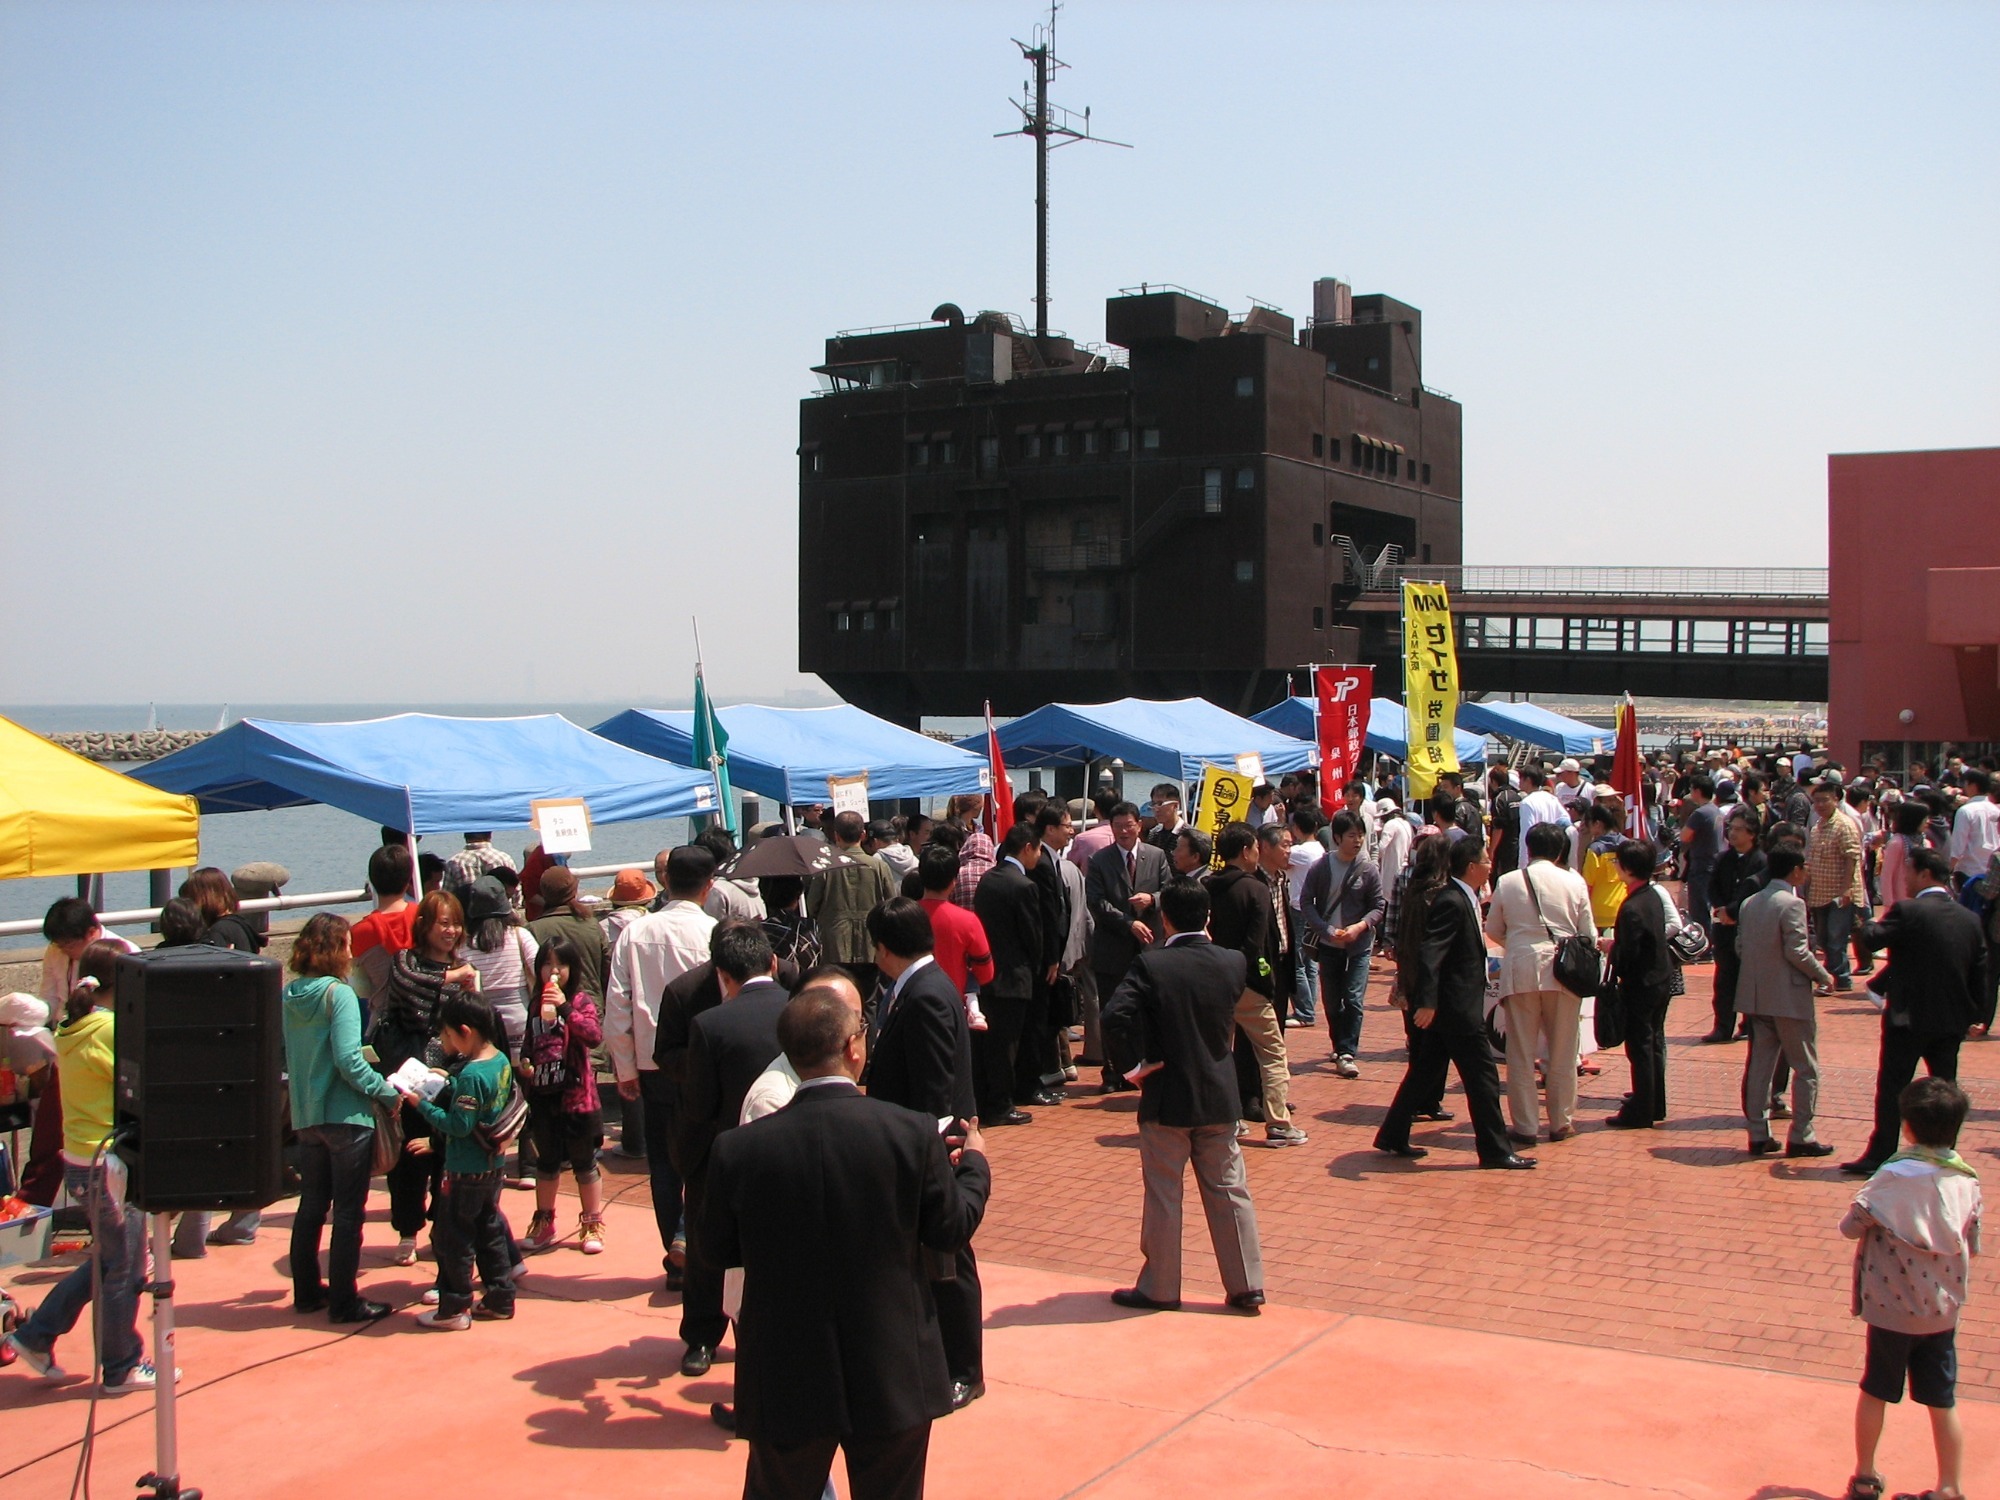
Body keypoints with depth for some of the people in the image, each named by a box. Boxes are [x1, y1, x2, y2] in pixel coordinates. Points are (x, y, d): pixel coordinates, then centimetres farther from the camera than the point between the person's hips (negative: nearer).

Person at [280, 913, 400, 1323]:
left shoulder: (290, 996, 5)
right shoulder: (339, 993, -15)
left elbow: (289, 1057, 13)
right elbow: (349, 1060, -22)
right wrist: (387, 1094, -13)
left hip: (305, 1116, 7)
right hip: (345, 1117, -7)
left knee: (311, 1206, 17)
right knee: (348, 1212, 1)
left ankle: (307, 1291, 26)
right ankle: (343, 1301, 5)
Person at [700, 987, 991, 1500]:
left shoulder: (738, 1149, -15)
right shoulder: (914, 1134, -17)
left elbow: (718, 1250, -1)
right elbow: (952, 1230, -3)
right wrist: (974, 1163, 16)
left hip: (785, 1385, 0)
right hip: (894, 1380, 0)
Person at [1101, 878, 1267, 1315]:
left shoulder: (1150, 965, -16)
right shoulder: (1232, 962, -5)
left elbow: (1115, 1016, -27)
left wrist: (1132, 1065, -14)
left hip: (1167, 1099, -3)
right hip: (1221, 1097, 4)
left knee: (1163, 1196, 7)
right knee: (1228, 1191, 11)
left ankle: (1159, 1288, 16)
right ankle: (1247, 1286, 15)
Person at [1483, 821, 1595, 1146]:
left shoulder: (1507, 882, 0)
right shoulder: (1574, 882, 0)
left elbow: (1493, 930, 9)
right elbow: (1588, 934, 4)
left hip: (1520, 971, 0)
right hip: (1562, 971, 1)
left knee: (1521, 1053, 6)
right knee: (1562, 1052, 11)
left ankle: (1524, 1126, 9)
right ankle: (1561, 1122, 19)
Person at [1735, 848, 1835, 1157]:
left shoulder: (1749, 904, 8)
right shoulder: (1792, 903, -15)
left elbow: (1739, 947, 8)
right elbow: (1797, 952, -19)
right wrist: (1822, 975, -5)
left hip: (1756, 997, 7)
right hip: (1789, 997, -7)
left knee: (1760, 1065, 10)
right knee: (1806, 1068, 4)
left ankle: (1758, 1135, 12)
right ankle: (1800, 1137, 5)